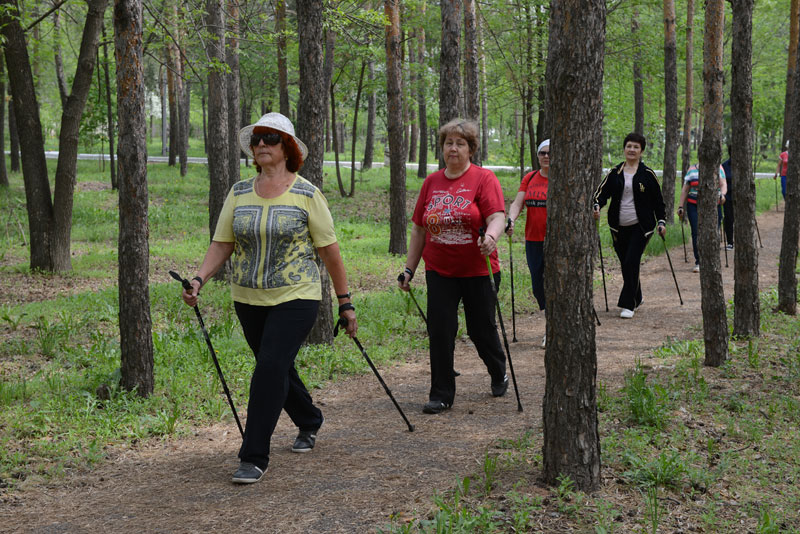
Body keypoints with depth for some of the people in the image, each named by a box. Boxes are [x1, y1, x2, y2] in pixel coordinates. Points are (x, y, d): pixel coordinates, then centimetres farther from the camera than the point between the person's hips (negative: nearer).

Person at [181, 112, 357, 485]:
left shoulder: (306, 195, -6)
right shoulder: (239, 194, 5)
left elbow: (330, 252, -3)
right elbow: (221, 245, 4)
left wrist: (344, 302, -1)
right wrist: (199, 279, -13)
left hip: (296, 297, -5)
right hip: (249, 300, 5)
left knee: (270, 369, -16)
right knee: (277, 370, 16)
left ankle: (254, 457, -9)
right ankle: (309, 423, 43)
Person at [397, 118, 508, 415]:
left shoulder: (484, 178, -5)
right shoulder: (431, 182, 8)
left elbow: (497, 217, -15)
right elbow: (419, 228, 12)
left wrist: (491, 236, -37)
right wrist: (409, 268, 10)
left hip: (478, 270, -3)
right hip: (440, 271, 3)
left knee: (481, 329, 8)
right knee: (440, 331, -2)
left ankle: (499, 373, 37)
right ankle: (441, 394, 7)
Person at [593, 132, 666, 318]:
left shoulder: (647, 174, 1)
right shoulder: (615, 173, 7)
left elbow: (657, 200, 7)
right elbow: (602, 191, 4)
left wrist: (661, 221, 2)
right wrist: (597, 206, -17)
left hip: (640, 226, -3)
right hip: (619, 227, 4)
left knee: (631, 263, -14)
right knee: (625, 265, 9)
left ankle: (628, 305, -11)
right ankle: (636, 299, 29)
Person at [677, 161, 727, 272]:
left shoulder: (718, 168, 8)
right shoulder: (692, 169, 13)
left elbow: (723, 184, -2)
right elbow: (685, 190, 15)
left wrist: (722, 194, -24)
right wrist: (681, 206, 9)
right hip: (694, 206, 1)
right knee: (696, 233, -8)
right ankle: (698, 262, -3)